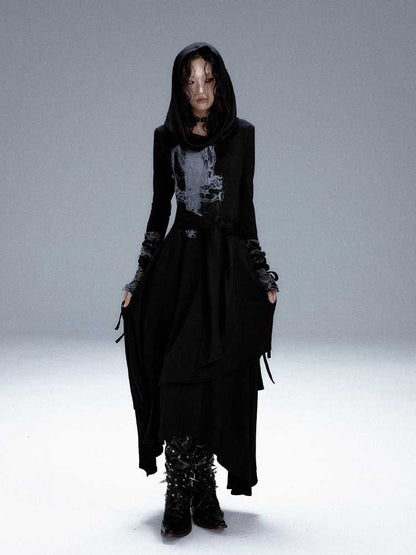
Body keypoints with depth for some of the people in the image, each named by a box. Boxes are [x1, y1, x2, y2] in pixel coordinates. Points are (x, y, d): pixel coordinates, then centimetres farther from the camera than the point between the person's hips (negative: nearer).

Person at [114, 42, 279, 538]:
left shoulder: (241, 133, 7)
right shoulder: (167, 137, 8)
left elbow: (245, 206, 10)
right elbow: (160, 208, 10)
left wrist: (261, 272, 5)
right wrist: (142, 275, 4)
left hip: (229, 264, 0)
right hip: (180, 261, 0)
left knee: (221, 381, 1)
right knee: (179, 378, -6)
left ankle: (203, 490, 12)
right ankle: (180, 497, 0)